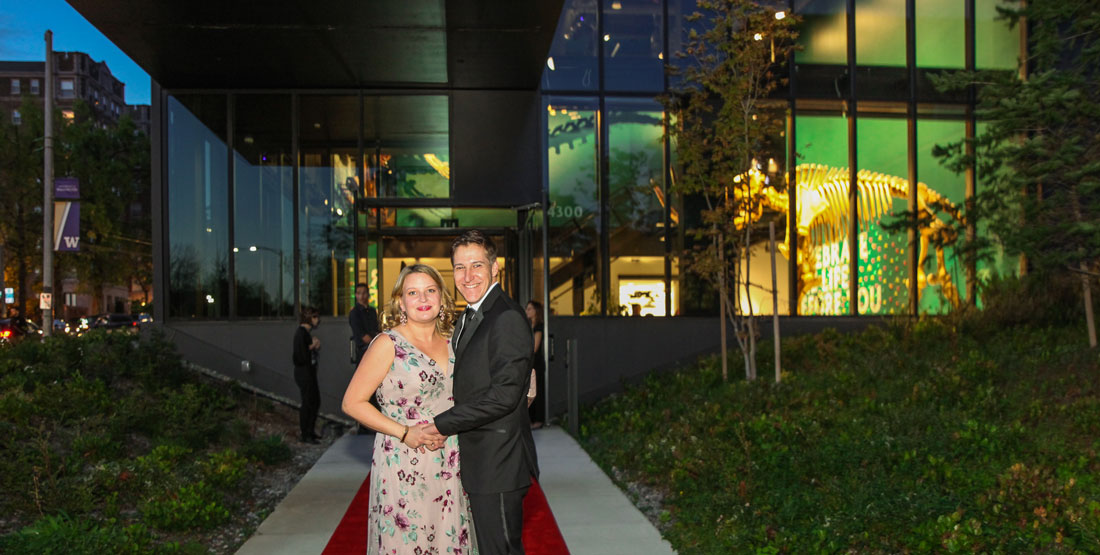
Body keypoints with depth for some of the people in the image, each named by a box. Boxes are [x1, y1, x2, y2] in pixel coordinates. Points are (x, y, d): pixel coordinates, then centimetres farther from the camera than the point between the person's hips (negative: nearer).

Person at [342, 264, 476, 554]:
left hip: (448, 466, 5)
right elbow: (353, 402, -9)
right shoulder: (388, 343, -7)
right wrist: (405, 433, -16)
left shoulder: (449, 343, 9)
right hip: (404, 468, -5)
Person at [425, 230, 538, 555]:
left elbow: (504, 394, -24)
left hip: (498, 465, -10)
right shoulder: (468, 318, 14)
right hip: (478, 464, 10)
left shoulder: (507, 318, -18)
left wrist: (441, 425, -17)